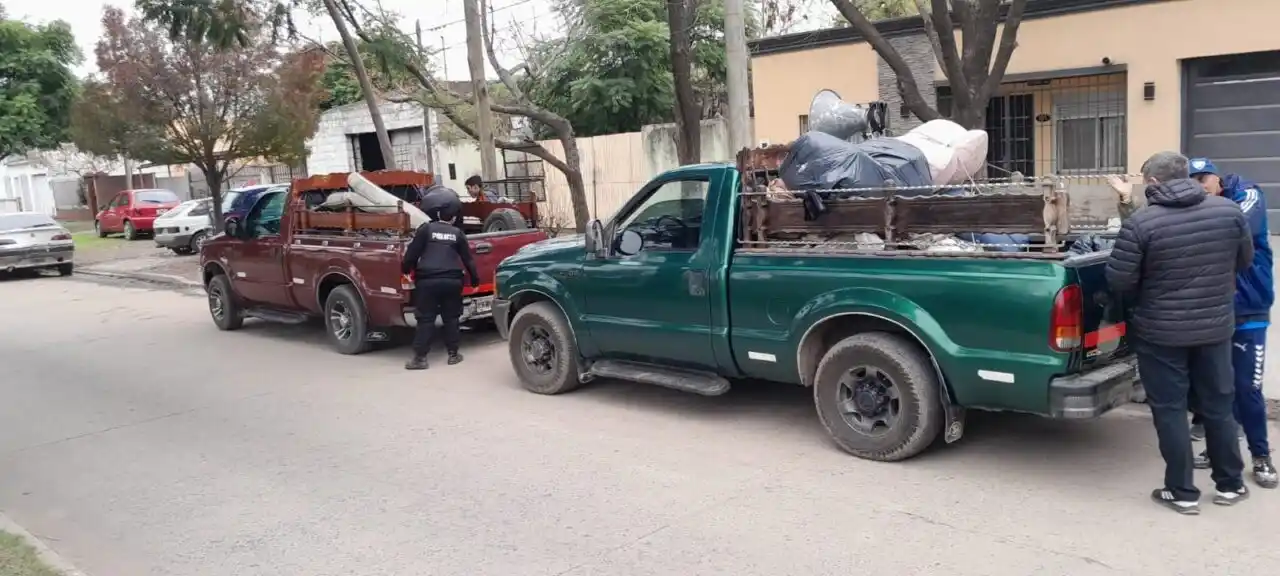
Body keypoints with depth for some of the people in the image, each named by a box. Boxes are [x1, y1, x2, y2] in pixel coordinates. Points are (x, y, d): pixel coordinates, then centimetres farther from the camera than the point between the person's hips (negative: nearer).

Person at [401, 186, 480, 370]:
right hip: (452, 280, 2)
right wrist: (474, 278, 23)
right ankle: (453, 354, 16)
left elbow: (412, 254, -3)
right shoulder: (457, 233, 7)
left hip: (428, 280, -2)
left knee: (425, 319, 1)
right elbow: (467, 258, 11)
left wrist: (405, 269, 15)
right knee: (451, 317, 13)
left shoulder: (425, 229, -1)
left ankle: (420, 357, 0)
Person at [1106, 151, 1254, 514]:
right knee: (1218, 406, 17)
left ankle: (1183, 493, 14)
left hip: (1160, 331, -4)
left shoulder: (1140, 222, -18)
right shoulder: (1229, 211, -3)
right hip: (1216, 326, 4)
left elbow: (1119, 281, -15)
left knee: (1170, 410, 7)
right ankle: (1230, 485, 29)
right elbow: (1245, 262, 11)